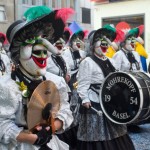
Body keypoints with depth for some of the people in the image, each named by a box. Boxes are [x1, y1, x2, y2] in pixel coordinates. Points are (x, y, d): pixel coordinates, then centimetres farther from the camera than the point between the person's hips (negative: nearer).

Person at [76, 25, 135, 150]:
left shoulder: (109, 61, 15)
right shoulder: (87, 62, -10)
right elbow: (82, 84, -16)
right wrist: (85, 99, -28)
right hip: (94, 105, -8)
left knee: (113, 135, 16)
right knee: (96, 138, -2)